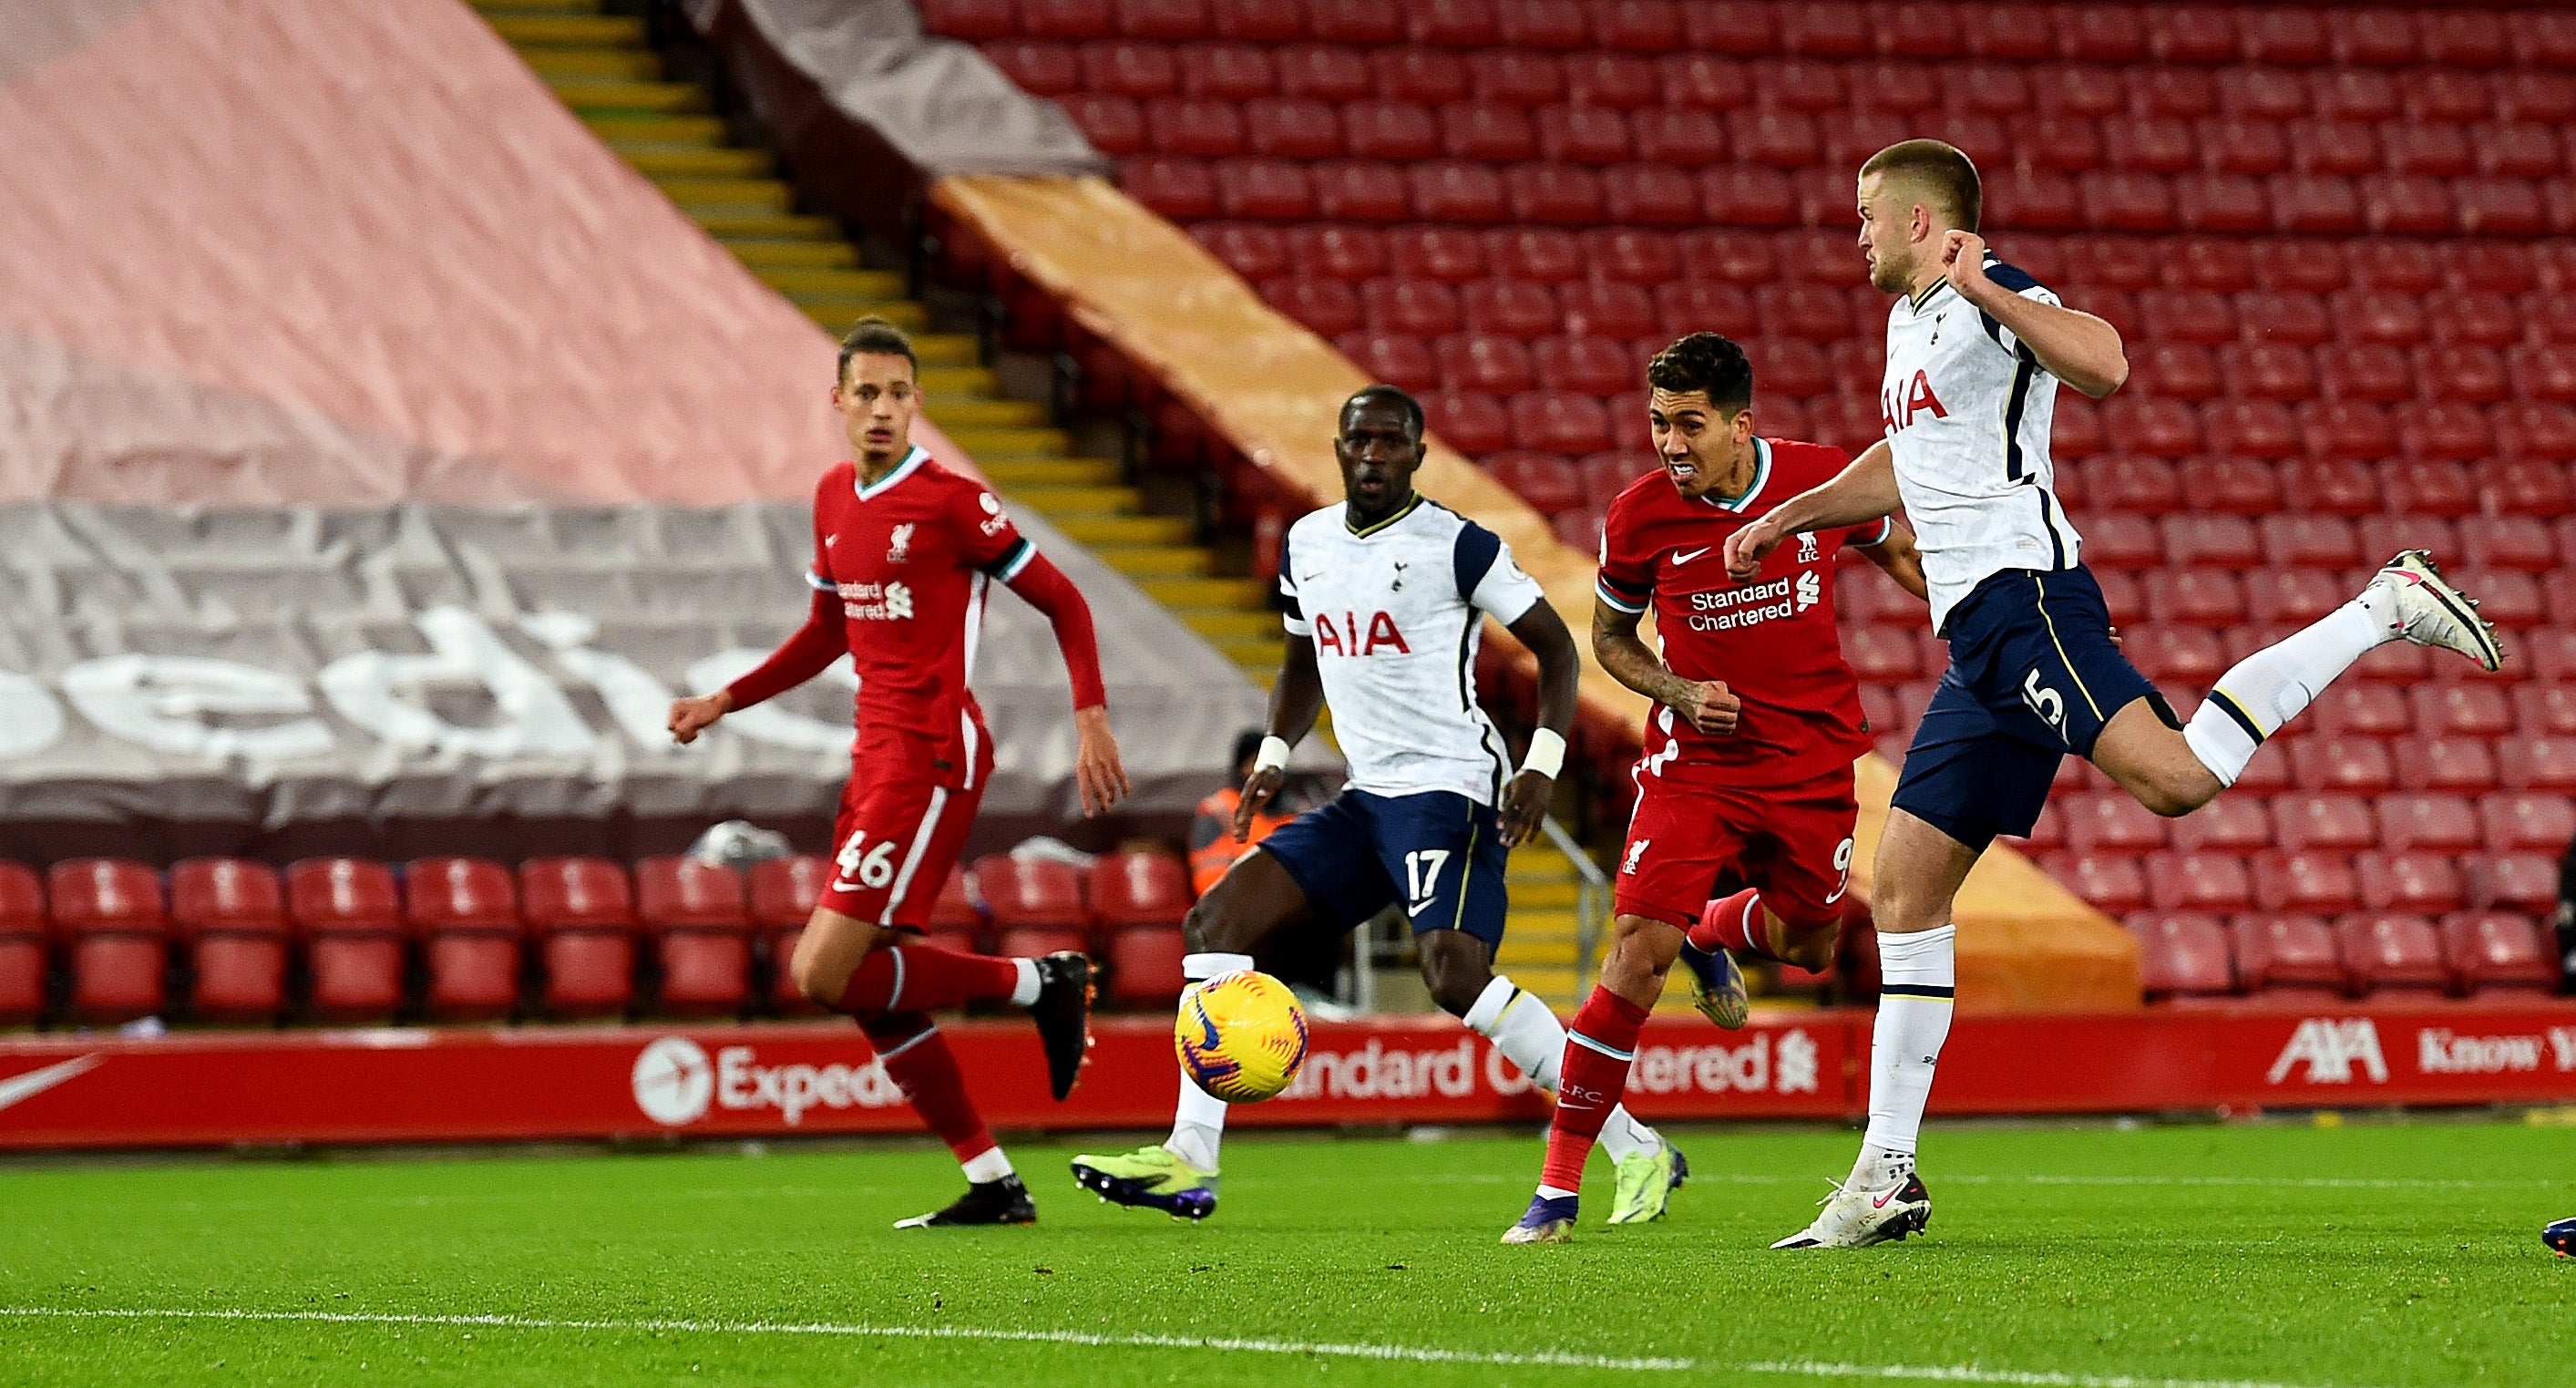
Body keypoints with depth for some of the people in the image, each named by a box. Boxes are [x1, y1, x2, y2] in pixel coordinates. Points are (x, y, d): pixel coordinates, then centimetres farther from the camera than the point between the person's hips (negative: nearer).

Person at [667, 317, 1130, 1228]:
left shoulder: (952, 502, -11)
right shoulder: (834, 499, 13)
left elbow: (1062, 602, -6)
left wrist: (1091, 717, -16)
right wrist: (724, 702, 22)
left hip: (934, 757, -8)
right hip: (876, 754, 8)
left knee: (824, 973, -15)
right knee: (874, 993, 6)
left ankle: (1040, 983, -2)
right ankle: (994, 1186, 13)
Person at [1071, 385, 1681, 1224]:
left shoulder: (1458, 546, -9)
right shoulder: (1308, 544, 12)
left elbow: (1555, 647, -4)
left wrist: (1543, 765, -16)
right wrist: (1274, 756, 12)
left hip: (1449, 789, -8)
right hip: (1365, 799, 8)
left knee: (1456, 974, -26)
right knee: (1216, 922, -1)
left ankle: (1638, 1153, -18)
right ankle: (1189, 1162, -3)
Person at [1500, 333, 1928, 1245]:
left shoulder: (1824, 481, -10)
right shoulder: (1640, 515, -12)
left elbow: (1900, 554, 13)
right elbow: (1609, 635, 6)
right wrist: (1678, 691, -11)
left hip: (1813, 758, 2)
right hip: (1693, 759, -2)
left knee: (1808, 947, 14)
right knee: (1638, 952, -16)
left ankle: (1714, 934, 53)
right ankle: (1557, 1188, -11)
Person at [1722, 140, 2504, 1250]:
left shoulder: (1990, 299, -6)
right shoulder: (1910, 320, 24)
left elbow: (2104, 364, -26)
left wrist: (1986, 291, -28)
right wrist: (1787, 517, 43)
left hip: (2025, 598, -9)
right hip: (1980, 633, 9)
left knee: (2175, 775, -30)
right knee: (1904, 889, 6)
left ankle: (2384, 610, -12)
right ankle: (1886, 1177, 7)